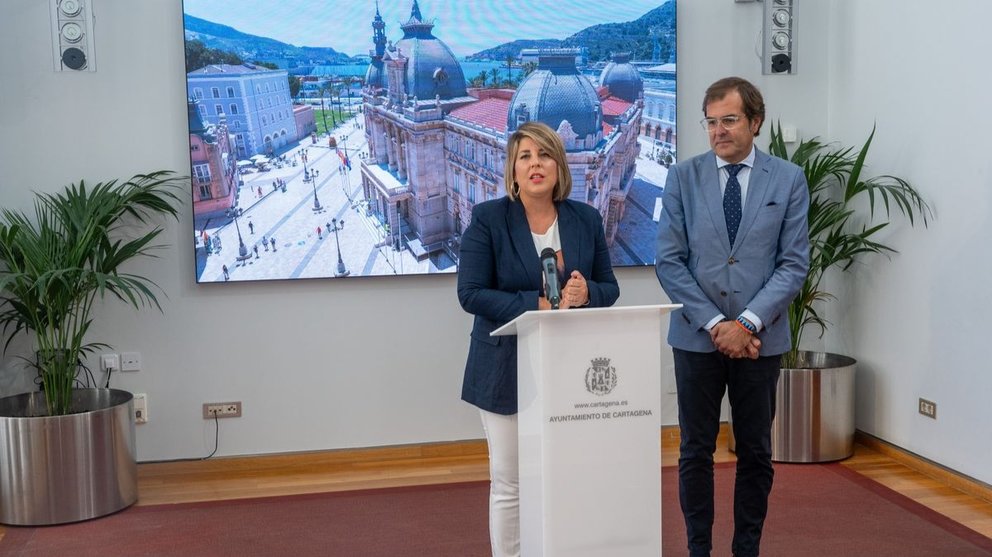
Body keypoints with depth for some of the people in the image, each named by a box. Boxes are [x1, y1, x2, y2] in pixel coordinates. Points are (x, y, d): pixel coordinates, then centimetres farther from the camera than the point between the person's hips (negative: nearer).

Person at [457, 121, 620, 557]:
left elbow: (609, 288, 10)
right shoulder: (488, 219, -5)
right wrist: (536, 305, -21)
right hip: (508, 370, -3)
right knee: (509, 484, 4)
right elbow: (470, 293, -11)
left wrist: (586, 292, -14)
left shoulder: (586, 219, 6)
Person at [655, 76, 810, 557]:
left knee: (756, 454, 10)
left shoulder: (788, 180, 1)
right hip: (697, 337, 0)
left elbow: (794, 264, -4)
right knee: (695, 452, 7)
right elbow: (669, 261, -3)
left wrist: (748, 323, -14)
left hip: (761, 338, 0)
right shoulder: (682, 177, 1)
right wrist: (714, 324, -12)